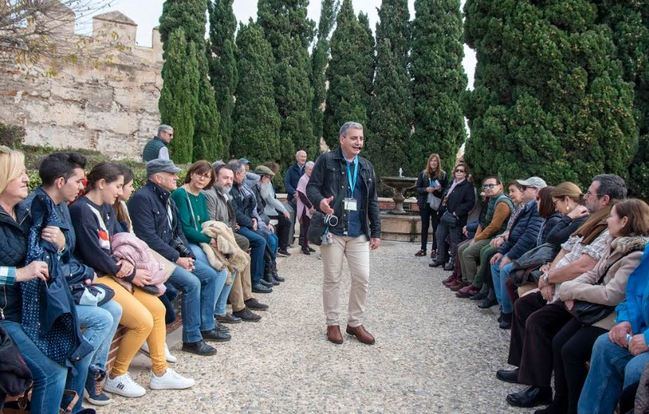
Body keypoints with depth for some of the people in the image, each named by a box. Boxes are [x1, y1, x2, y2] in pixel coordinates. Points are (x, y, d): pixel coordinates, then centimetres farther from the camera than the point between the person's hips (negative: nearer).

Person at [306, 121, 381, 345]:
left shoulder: (366, 166, 13)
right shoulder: (326, 160, -1)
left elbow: (372, 201, 16)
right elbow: (311, 186, -3)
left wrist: (376, 232, 12)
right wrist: (319, 201, -26)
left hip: (359, 233, 4)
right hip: (332, 230, -4)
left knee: (362, 278, 2)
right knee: (332, 278, 5)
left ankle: (355, 322, 19)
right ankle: (332, 323, 19)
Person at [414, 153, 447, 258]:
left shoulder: (443, 174, 0)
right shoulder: (423, 174, 4)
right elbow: (417, 188, 4)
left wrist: (440, 189, -16)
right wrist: (426, 189, -14)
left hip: (437, 204, -1)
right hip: (425, 203, 2)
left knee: (436, 226, 2)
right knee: (424, 226, 7)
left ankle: (434, 249, 9)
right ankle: (423, 249, 14)